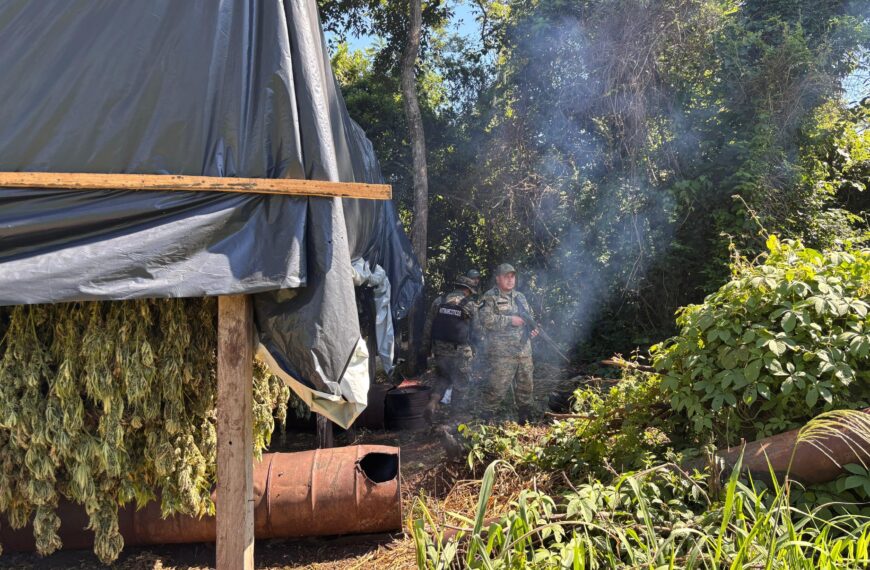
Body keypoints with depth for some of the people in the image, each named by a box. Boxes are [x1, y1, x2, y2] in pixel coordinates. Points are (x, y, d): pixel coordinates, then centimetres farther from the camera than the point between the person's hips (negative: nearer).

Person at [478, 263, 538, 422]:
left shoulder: (520, 297, 18)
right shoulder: (490, 297, -4)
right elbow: (486, 319, -17)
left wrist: (533, 329, 6)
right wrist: (510, 320, -18)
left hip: (524, 351, 7)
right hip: (502, 352, -7)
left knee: (526, 384, 13)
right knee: (498, 385, -9)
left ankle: (526, 416, 27)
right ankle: (488, 418, 3)